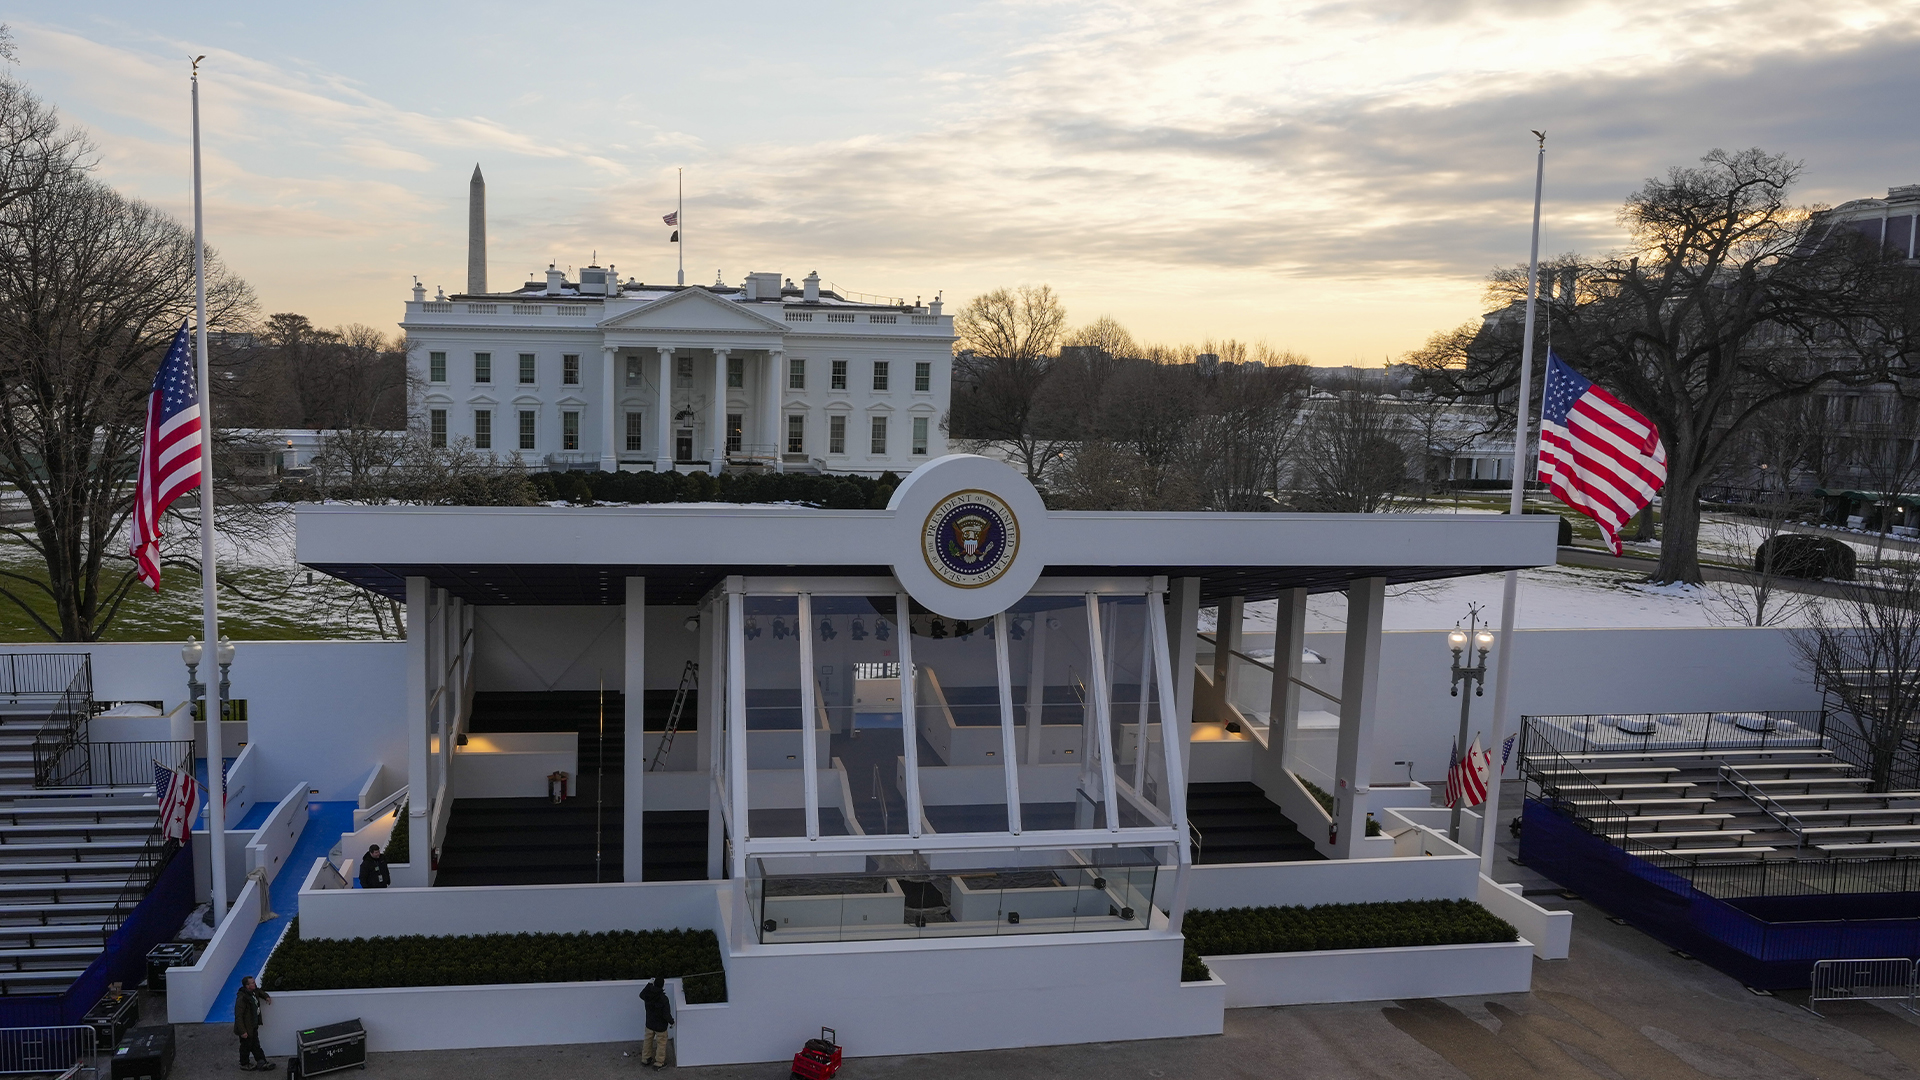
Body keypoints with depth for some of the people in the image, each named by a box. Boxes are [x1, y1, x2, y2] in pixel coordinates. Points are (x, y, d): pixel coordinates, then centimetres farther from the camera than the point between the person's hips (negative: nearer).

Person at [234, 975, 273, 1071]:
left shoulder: (253, 992, -3)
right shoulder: (242, 998, -29)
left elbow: (259, 991, 25)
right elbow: (238, 1016, -27)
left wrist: (266, 996, 5)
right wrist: (242, 1031, -25)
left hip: (253, 1026, 8)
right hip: (246, 1028, -8)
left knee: (255, 1045, 18)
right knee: (246, 1046, 12)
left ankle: (262, 1062, 27)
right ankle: (244, 1064, 31)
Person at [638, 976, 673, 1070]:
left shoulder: (648, 995, -17)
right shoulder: (663, 998, -31)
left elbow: (641, 994, 10)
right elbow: (666, 1014, -25)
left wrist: (649, 984, 8)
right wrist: (671, 1022, -6)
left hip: (649, 1024, 5)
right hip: (660, 1026, -5)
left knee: (648, 1041, 25)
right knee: (661, 1044, 15)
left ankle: (645, 1059, 42)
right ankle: (659, 1064, 24)